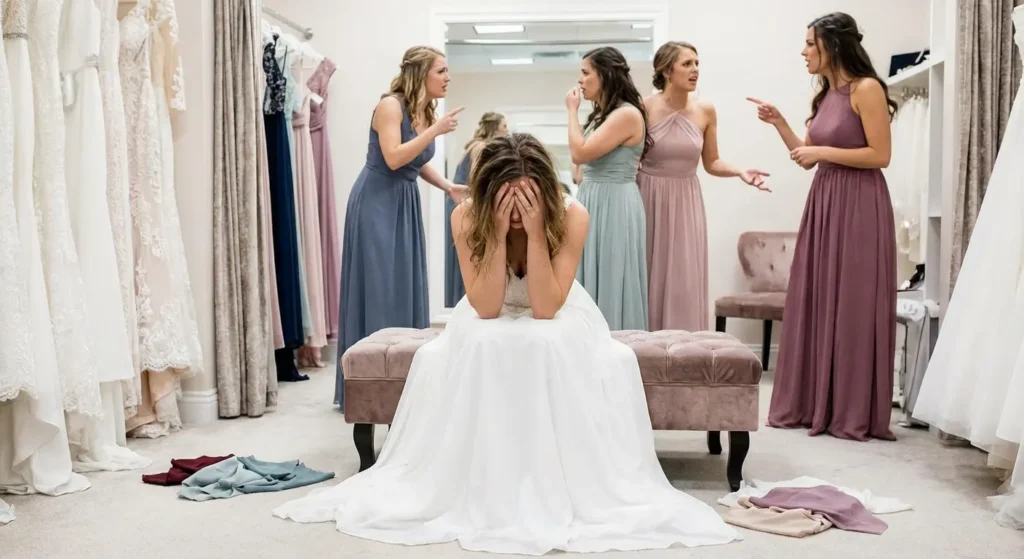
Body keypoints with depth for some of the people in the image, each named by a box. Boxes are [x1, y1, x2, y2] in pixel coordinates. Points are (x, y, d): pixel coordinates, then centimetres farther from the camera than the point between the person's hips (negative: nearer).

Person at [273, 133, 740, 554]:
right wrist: (499, 232, -39)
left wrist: (535, 231, -41)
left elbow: (546, 308, -31)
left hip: (559, 321, 0)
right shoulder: (466, 218, -23)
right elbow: (486, 308, -29)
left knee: (615, 362, -31)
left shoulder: (572, 216, -26)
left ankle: (571, 485, -16)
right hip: (491, 322, 1)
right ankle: (473, 484, -13)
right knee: (437, 359, -29)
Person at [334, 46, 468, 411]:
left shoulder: (426, 110, 8)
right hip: (377, 203, -8)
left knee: (406, 289, 8)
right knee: (378, 292, -6)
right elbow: (393, 158, -24)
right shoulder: (390, 106, -14)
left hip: (406, 204, 8)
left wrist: (448, 186, 4)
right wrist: (435, 131, -21)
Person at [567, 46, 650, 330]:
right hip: (593, 204, 10)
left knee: (608, 287, -3)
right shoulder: (603, 114, 15)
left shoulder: (627, 114, -15)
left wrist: (572, 110, -9)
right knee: (591, 286, 13)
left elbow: (579, 153, -19)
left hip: (613, 207, -10)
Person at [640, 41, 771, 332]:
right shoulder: (644, 108, -8)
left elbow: (711, 163, 10)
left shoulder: (706, 111, 2)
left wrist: (740, 172, -7)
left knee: (685, 284, 0)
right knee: (648, 282, 1)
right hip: (649, 201, -2)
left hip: (686, 204, 3)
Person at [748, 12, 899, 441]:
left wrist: (823, 151, -13)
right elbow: (806, 158, 15)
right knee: (816, 303, 8)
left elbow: (880, 155, -15)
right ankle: (813, 404, 16)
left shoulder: (866, 89, -10)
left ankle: (854, 413, 6)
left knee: (852, 306, -3)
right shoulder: (826, 95, 14)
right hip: (823, 205, 8)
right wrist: (778, 122, 6)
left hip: (858, 208, -8)